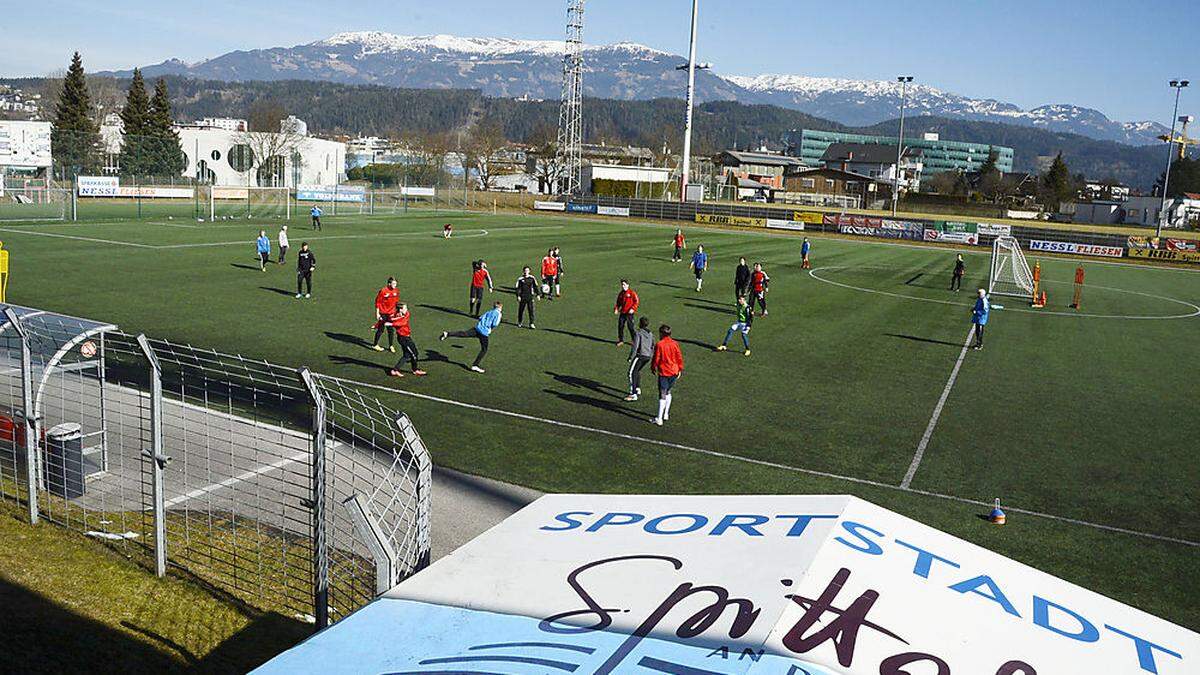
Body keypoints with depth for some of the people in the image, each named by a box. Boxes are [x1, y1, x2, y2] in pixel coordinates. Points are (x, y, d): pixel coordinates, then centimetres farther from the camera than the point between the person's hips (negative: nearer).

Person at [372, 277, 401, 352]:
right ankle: (375, 345, 18)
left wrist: (396, 311, 12)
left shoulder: (396, 291, 0)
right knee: (380, 330, 3)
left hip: (391, 313, 5)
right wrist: (377, 313, -10)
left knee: (391, 330, 8)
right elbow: (378, 302, -10)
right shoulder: (383, 291, -16)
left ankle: (391, 346, 19)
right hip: (383, 313, -5)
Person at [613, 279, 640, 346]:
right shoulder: (620, 293, 11)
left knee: (630, 327, -4)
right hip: (622, 312, 5)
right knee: (620, 326, 4)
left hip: (629, 313, -5)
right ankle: (621, 340, 17)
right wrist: (616, 309, 2)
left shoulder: (632, 292, -6)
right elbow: (618, 302, 17)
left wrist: (633, 309, -18)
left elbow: (636, 301, -8)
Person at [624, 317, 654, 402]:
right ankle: (638, 389, 31)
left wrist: (631, 357, -11)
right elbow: (653, 346, 19)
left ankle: (633, 394, -14)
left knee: (632, 373, -7)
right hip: (648, 356, 8)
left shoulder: (638, 333, -8)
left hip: (640, 355, -8)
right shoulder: (650, 334, 14)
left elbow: (635, 346, -15)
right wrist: (651, 357, 29)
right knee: (637, 371, 27)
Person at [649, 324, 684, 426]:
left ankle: (659, 419, -2)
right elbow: (679, 357, 4)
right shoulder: (675, 344, 0)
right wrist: (680, 369, 16)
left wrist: (653, 368, 8)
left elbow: (656, 358, -9)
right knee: (668, 393, 21)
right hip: (674, 372, 5)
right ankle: (666, 414, 28)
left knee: (662, 395, -3)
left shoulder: (659, 345, -13)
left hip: (663, 372, -5)